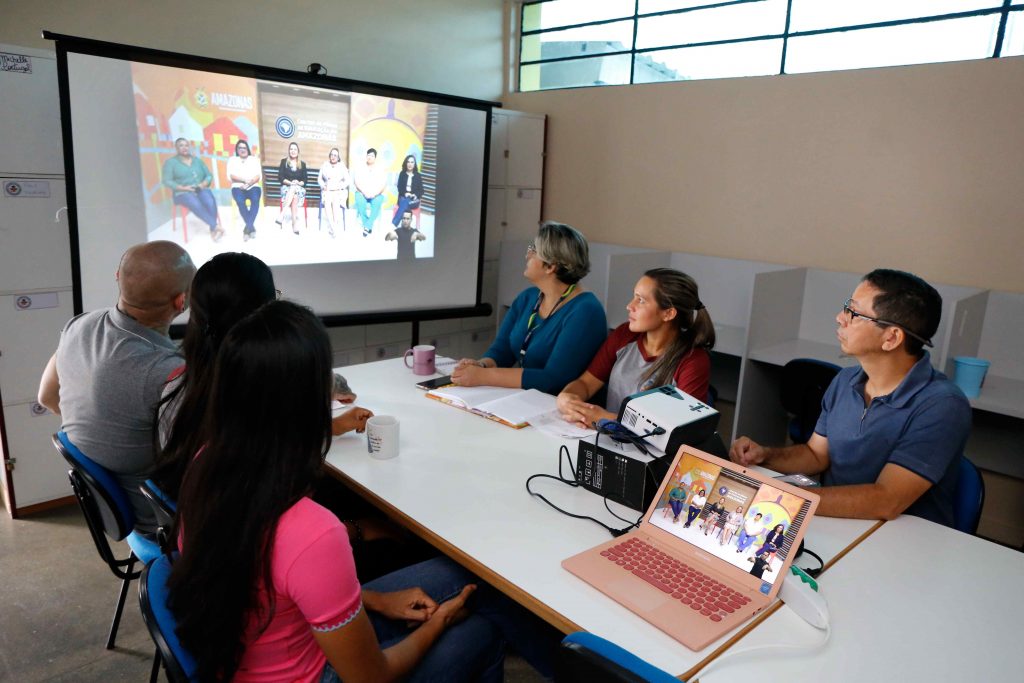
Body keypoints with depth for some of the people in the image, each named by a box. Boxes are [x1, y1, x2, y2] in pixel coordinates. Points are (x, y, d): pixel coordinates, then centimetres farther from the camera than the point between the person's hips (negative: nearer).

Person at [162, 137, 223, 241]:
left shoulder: (197, 160, 15)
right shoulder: (170, 162, 4)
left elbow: (209, 175, 13)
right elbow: (167, 181, -3)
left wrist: (203, 184, -8)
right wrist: (183, 188, -17)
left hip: (201, 190, 3)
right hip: (183, 193, -3)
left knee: (211, 202, -32)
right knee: (196, 205, -36)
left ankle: (212, 230, -30)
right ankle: (215, 226, -35)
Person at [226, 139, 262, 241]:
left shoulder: (254, 159, 17)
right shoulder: (232, 160, 15)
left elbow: (259, 176, 4)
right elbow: (231, 176, 1)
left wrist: (249, 183, -14)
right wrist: (244, 180, -15)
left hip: (253, 186, 0)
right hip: (238, 187, 0)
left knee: (255, 199, -35)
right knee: (240, 201, -35)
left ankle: (247, 228, -36)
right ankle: (251, 227, -30)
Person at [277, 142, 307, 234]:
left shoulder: (302, 164, 12)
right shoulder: (284, 161, 9)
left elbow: (305, 180, 8)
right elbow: (280, 177, 0)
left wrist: (299, 183, -14)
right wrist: (290, 182, -15)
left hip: (299, 188, 1)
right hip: (286, 187, -1)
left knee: (294, 192, -37)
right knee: (294, 197, -36)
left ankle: (282, 216, -43)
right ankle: (295, 224, -45)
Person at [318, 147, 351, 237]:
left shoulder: (342, 167, 10)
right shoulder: (324, 166, 15)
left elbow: (348, 180, 6)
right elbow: (319, 179, 18)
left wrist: (340, 186, -9)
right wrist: (323, 186, -1)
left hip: (340, 191, -1)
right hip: (327, 191, 1)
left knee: (335, 202, -33)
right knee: (327, 202, -32)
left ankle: (331, 228, -31)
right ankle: (333, 227, -34)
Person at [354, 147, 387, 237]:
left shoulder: (380, 169, 8)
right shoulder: (360, 168, 9)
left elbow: (383, 184, -1)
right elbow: (357, 182, 0)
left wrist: (374, 193, -17)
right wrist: (364, 192, -17)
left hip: (376, 194, -1)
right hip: (362, 192, 1)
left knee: (377, 202, -35)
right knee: (360, 201, -34)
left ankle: (367, 226, -34)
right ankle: (369, 226, -29)